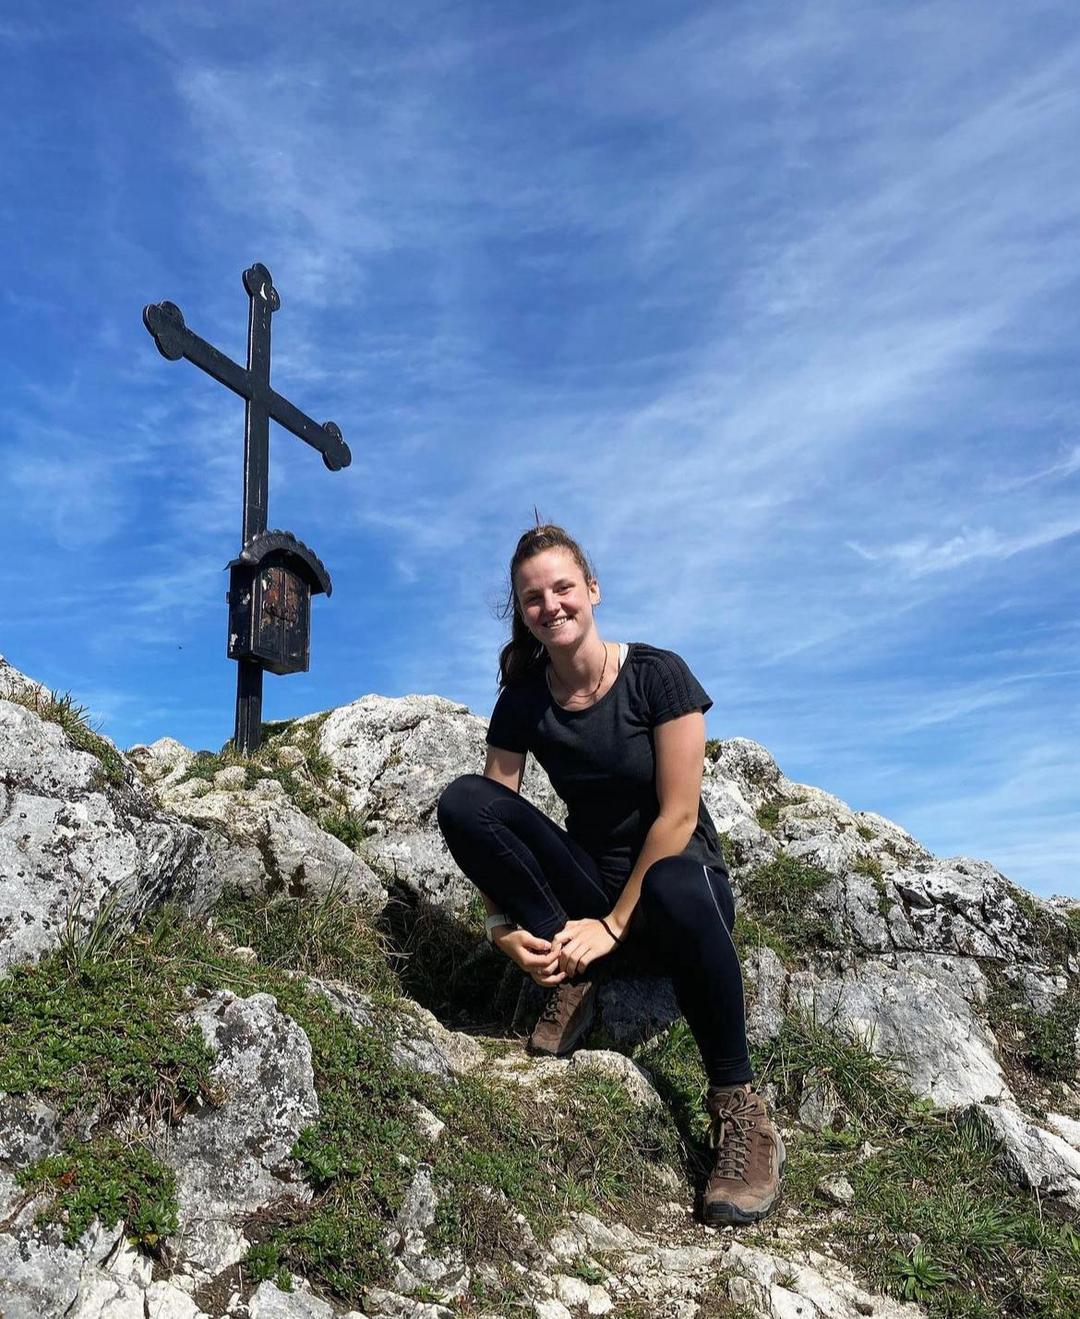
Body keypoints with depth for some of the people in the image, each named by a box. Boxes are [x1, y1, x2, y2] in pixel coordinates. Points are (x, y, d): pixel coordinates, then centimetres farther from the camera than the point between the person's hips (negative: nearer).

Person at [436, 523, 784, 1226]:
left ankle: (739, 1105, -23)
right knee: (462, 799, -18)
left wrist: (613, 926, -17)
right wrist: (504, 926, -19)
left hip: (676, 872, -3)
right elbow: (488, 822, -4)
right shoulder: (522, 704, -2)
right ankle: (572, 976, -12)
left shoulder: (658, 674, -13)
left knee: (678, 889, -43)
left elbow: (678, 815, -16)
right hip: (590, 878, 4)